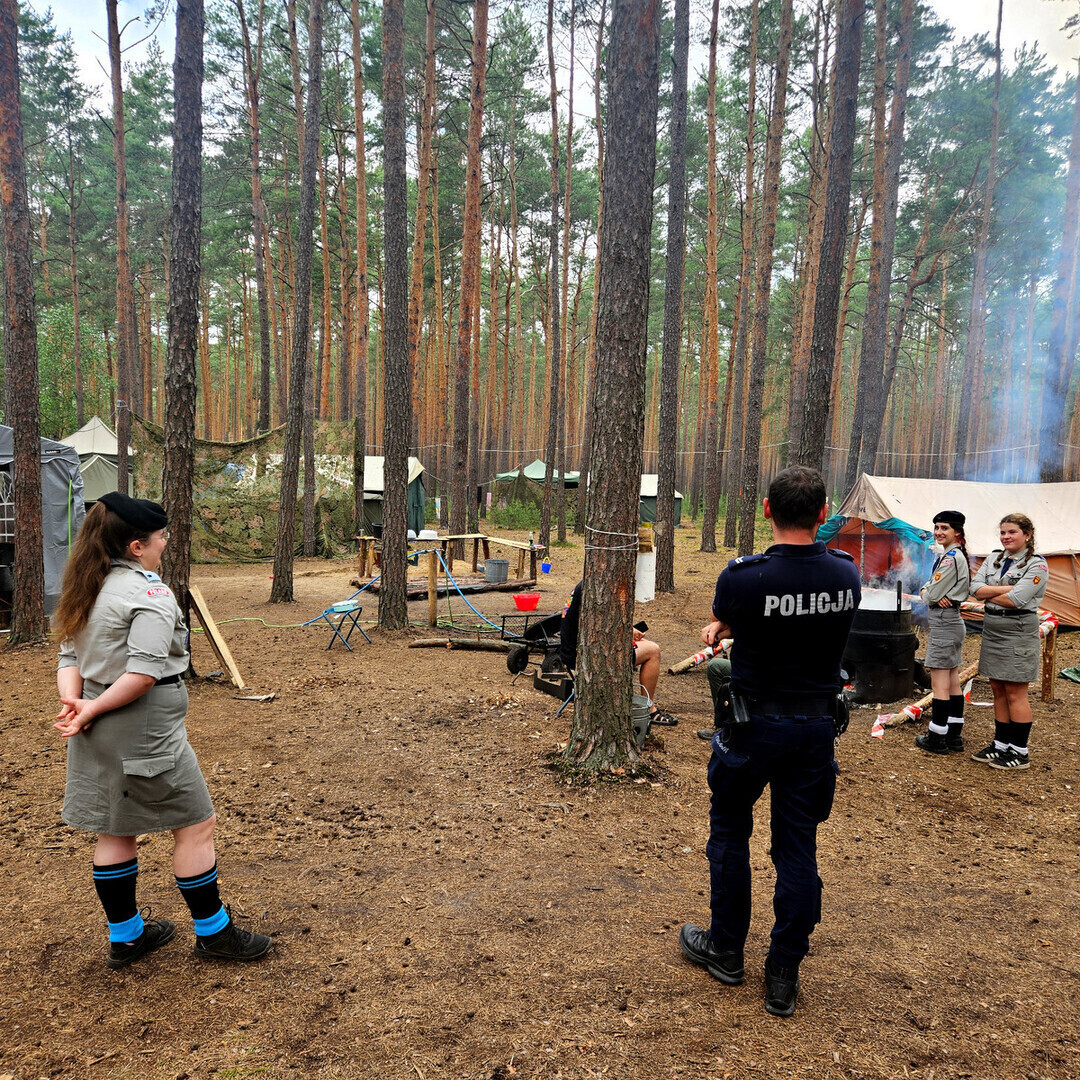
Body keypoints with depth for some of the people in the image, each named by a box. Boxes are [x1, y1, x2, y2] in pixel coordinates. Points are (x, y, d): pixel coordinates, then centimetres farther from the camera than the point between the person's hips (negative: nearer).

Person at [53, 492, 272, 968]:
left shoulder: (84, 591, 9)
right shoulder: (150, 593, -18)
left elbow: (70, 657, 7)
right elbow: (145, 672, -27)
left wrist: (75, 703, -8)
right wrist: (93, 710, -16)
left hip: (100, 733, 10)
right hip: (144, 730, -9)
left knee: (115, 830, 19)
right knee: (196, 824, 4)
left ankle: (125, 935, 33)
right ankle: (213, 933, 17)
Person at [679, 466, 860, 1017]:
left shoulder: (742, 577, -21)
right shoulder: (847, 574, -5)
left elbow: (722, 619, 2)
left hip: (755, 727, -4)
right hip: (818, 727, 4)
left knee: (729, 834, 17)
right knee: (798, 848, 13)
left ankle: (725, 951, 32)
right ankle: (784, 976, 23)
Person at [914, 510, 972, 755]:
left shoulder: (951, 557, -16)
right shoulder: (949, 556, 15)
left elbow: (932, 594, -18)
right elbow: (928, 587, 14)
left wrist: (928, 594, 3)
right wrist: (927, 592, -7)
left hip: (943, 623, -11)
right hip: (953, 623, 11)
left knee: (939, 684, -4)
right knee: (953, 682, 13)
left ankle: (937, 738, 2)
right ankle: (954, 736, 19)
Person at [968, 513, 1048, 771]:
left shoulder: (1036, 565, -9)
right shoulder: (993, 559, 9)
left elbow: (1015, 600, -20)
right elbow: (975, 587, -3)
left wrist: (988, 594, -5)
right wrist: (1005, 588, -15)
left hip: (1018, 634, -6)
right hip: (992, 631, 6)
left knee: (1015, 694, -1)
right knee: (998, 692, 12)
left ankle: (1019, 752, 9)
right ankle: (1001, 745, 22)